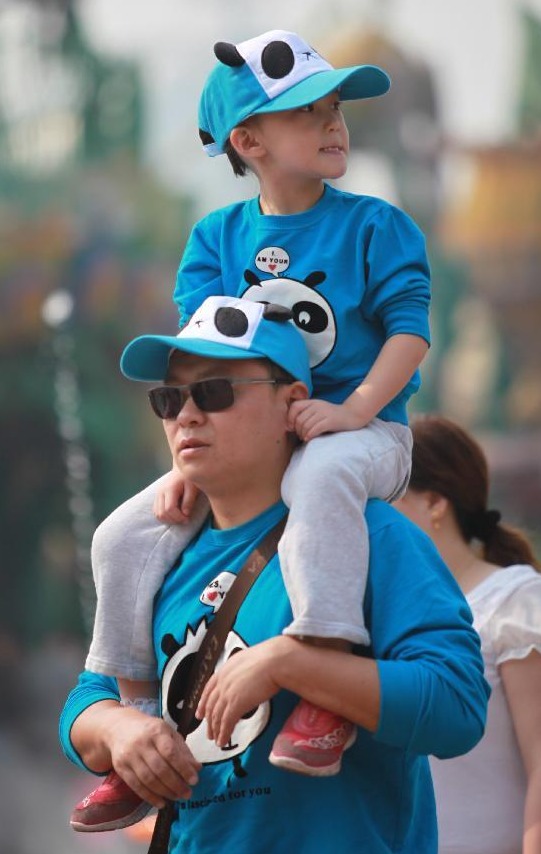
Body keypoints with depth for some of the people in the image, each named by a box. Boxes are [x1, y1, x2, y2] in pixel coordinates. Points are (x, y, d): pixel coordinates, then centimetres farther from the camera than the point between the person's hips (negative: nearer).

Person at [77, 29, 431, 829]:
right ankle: (135, 718, 4)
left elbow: (410, 329, -9)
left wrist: (352, 411, -23)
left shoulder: (375, 225, -2)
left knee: (321, 478, -43)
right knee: (125, 535, -9)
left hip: (362, 430, -5)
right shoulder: (217, 237, 9)